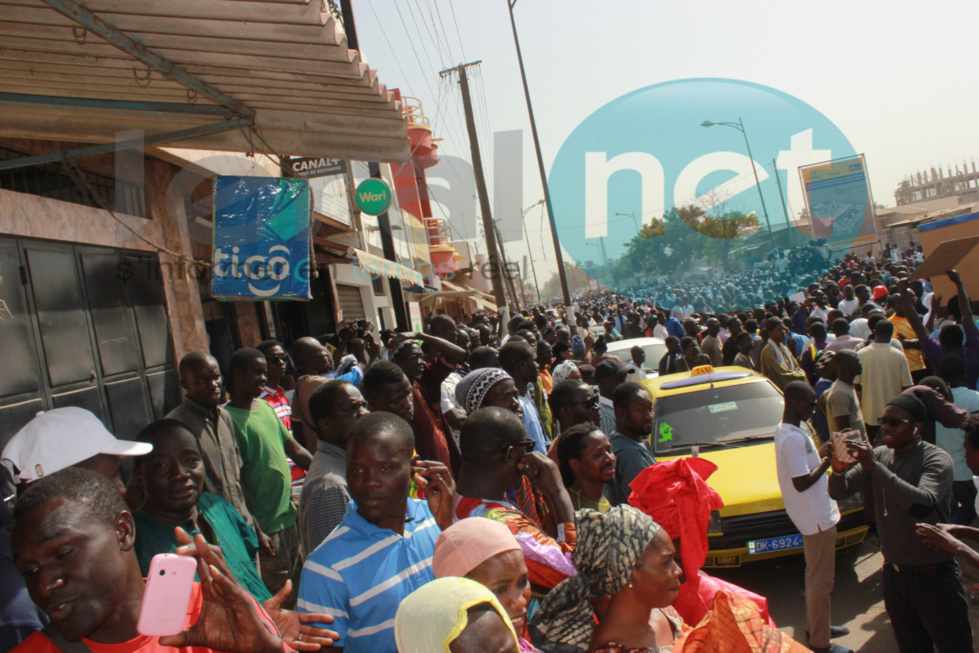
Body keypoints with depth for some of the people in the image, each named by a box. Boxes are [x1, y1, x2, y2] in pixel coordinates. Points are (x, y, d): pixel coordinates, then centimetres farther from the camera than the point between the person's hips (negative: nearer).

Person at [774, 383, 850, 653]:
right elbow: (801, 483, -28)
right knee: (821, 580, 0)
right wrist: (827, 462, -19)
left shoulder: (786, 429, 7)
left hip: (814, 516, 11)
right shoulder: (793, 438, -25)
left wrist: (821, 453, 6)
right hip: (817, 518, -11)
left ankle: (817, 626, 38)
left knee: (816, 576, 23)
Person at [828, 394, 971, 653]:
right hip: (894, 575, 5)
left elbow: (922, 505, -33)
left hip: (934, 576, -5)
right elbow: (839, 492, -2)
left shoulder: (936, 459, -15)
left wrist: (875, 466, -34)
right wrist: (839, 469, -24)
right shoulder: (879, 456, 3)